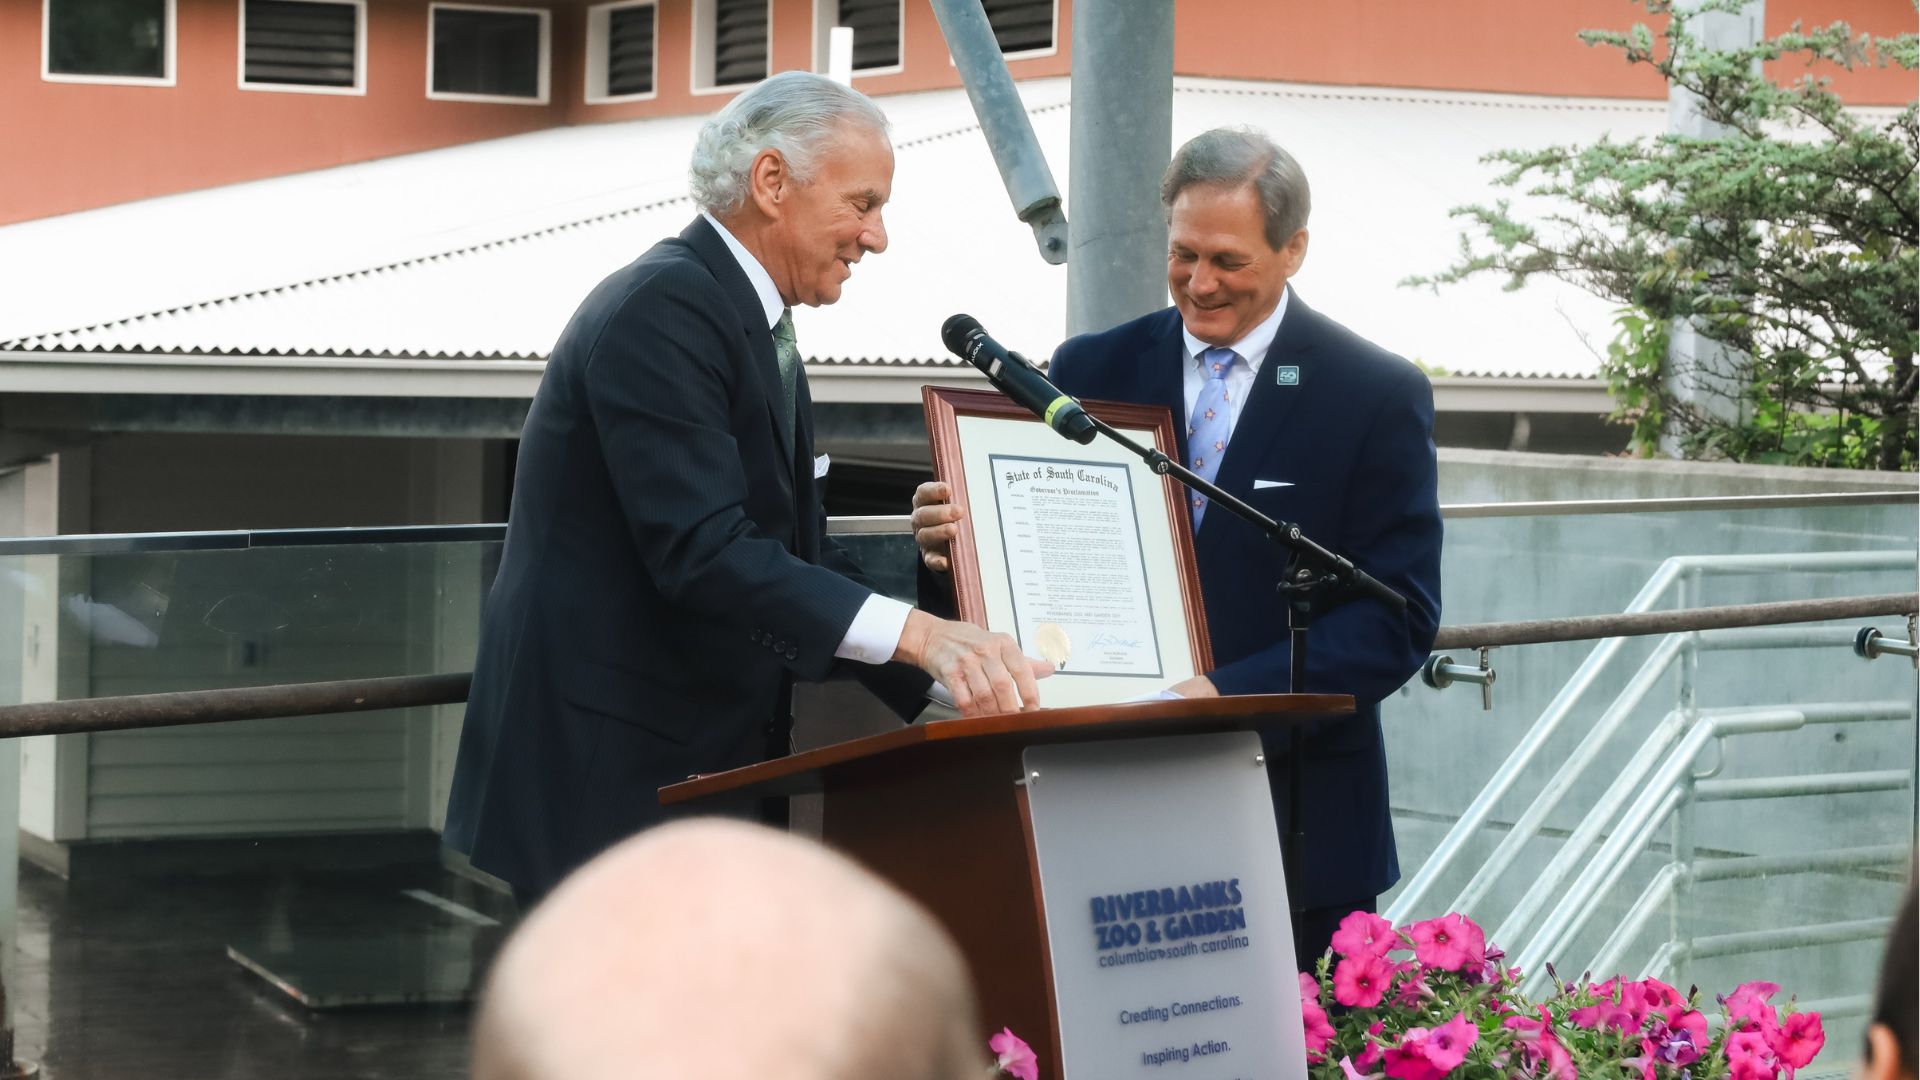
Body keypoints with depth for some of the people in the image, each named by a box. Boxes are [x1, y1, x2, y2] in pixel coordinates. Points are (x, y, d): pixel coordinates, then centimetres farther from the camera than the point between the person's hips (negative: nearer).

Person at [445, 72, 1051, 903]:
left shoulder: (756, 328, 16)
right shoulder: (660, 309, -15)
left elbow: (800, 555, 14)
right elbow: (704, 551, -26)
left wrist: (959, 683, 2)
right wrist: (917, 634, -33)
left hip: (706, 771, 10)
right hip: (609, 776, -10)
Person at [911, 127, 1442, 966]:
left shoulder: (1379, 396, 0)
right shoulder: (1091, 371, 9)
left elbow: (1398, 616, -7)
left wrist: (1233, 695, -20)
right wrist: (955, 544, -14)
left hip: (1297, 825, -2)